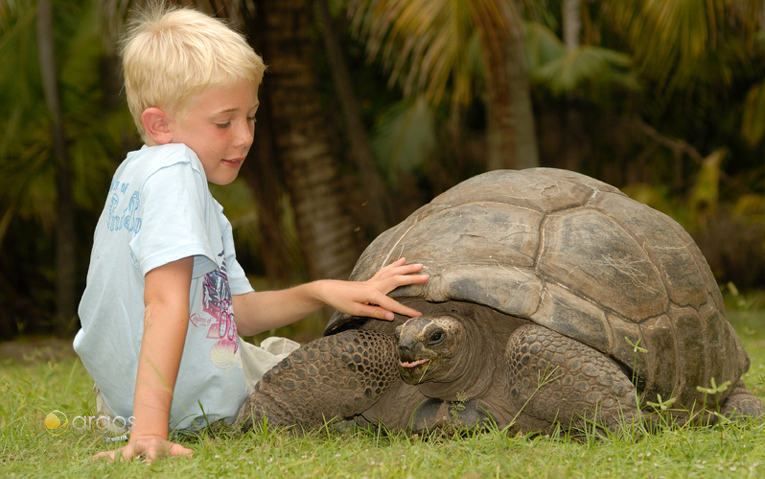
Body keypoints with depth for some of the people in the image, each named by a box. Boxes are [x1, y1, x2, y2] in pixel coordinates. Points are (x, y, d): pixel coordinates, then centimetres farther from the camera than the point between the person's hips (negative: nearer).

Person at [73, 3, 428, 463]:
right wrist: (151, 429, -41)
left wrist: (322, 292, -5)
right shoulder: (174, 171, -23)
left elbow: (237, 312, 7)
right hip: (197, 404, -9)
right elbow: (166, 303, -34)